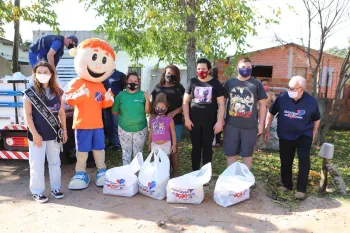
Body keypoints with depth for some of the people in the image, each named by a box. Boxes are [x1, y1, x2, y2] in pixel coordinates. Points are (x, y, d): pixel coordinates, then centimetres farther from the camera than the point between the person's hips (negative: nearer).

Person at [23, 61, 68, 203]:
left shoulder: (57, 92, 5)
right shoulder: (30, 93, -6)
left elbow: (61, 112, 9)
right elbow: (27, 116, -8)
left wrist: (64, 130, 6)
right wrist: (35, 134, -13)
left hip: (54, 134, 4)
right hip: (37, 135, -4)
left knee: (55, 162, 13)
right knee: (37, 165, 4)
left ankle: (56, 188, 27)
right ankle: (37, 192, 18)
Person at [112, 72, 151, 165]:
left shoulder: (142, 95, -5)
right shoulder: (121, 95, -4)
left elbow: (147, 111, -9)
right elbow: (114, 111, 2)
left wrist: (147, 99, -21)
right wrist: (124, 116, 1)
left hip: (140, 129, 0)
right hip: (124, 129, 1)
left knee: (138, 153, 13)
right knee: (126, 152, 13)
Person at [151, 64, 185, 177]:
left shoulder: (179, 88, 5)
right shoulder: (158, 88, 9)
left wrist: (174, 112, -16)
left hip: (175, 123, -1)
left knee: (174, 148, 4)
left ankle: (175, 172, 15)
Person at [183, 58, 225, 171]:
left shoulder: (215, 83, 0)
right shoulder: (192, 82, 3)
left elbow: (221, 104, -1)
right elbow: (186, 101, 4)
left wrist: (219, 121, -8)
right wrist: (187, 118, -4)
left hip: (210, 121, -1)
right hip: (194, 121, 1)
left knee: (207, 146, 10)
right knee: (196, 146, 8)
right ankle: (195, 171, 20)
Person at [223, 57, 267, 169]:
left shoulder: (256, 84, 2)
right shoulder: (229, 83, 4)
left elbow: (262, 104, 4)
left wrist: (261, 123, 0)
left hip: (250, 126, -1)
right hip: (231, 125, 1)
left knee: (247, 153, 11)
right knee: (230, 153, 10)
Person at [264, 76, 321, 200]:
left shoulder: (311, 101, -14)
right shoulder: (282, 97, -14)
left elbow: (316, 119, 3)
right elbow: (271, 113, -1)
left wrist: (313, 135, 4)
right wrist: (267, 129, -2)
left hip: (304, 135, -1)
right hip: (285, 136, 2)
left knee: (304, 159, -14)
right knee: (285, 161, 9)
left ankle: (301, 189, 1)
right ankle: (287, 184, 29)